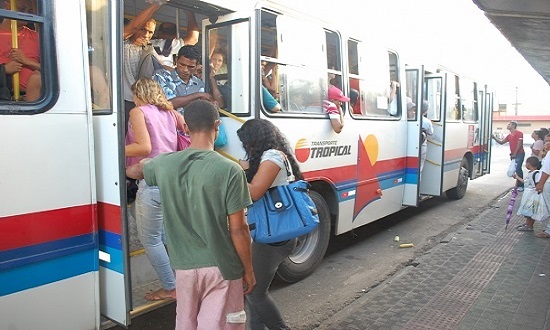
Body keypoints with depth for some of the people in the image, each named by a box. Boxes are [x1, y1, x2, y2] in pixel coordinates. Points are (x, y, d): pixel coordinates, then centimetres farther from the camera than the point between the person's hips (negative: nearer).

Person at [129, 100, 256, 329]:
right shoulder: (230, 170, -18)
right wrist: (249, 271, -1)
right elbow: (238, 229, -15)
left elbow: (140, 169, 22)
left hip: (184, 266, 4)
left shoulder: (164, 164, -4)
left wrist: (143, 163, 46)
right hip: (221, 267, -4)